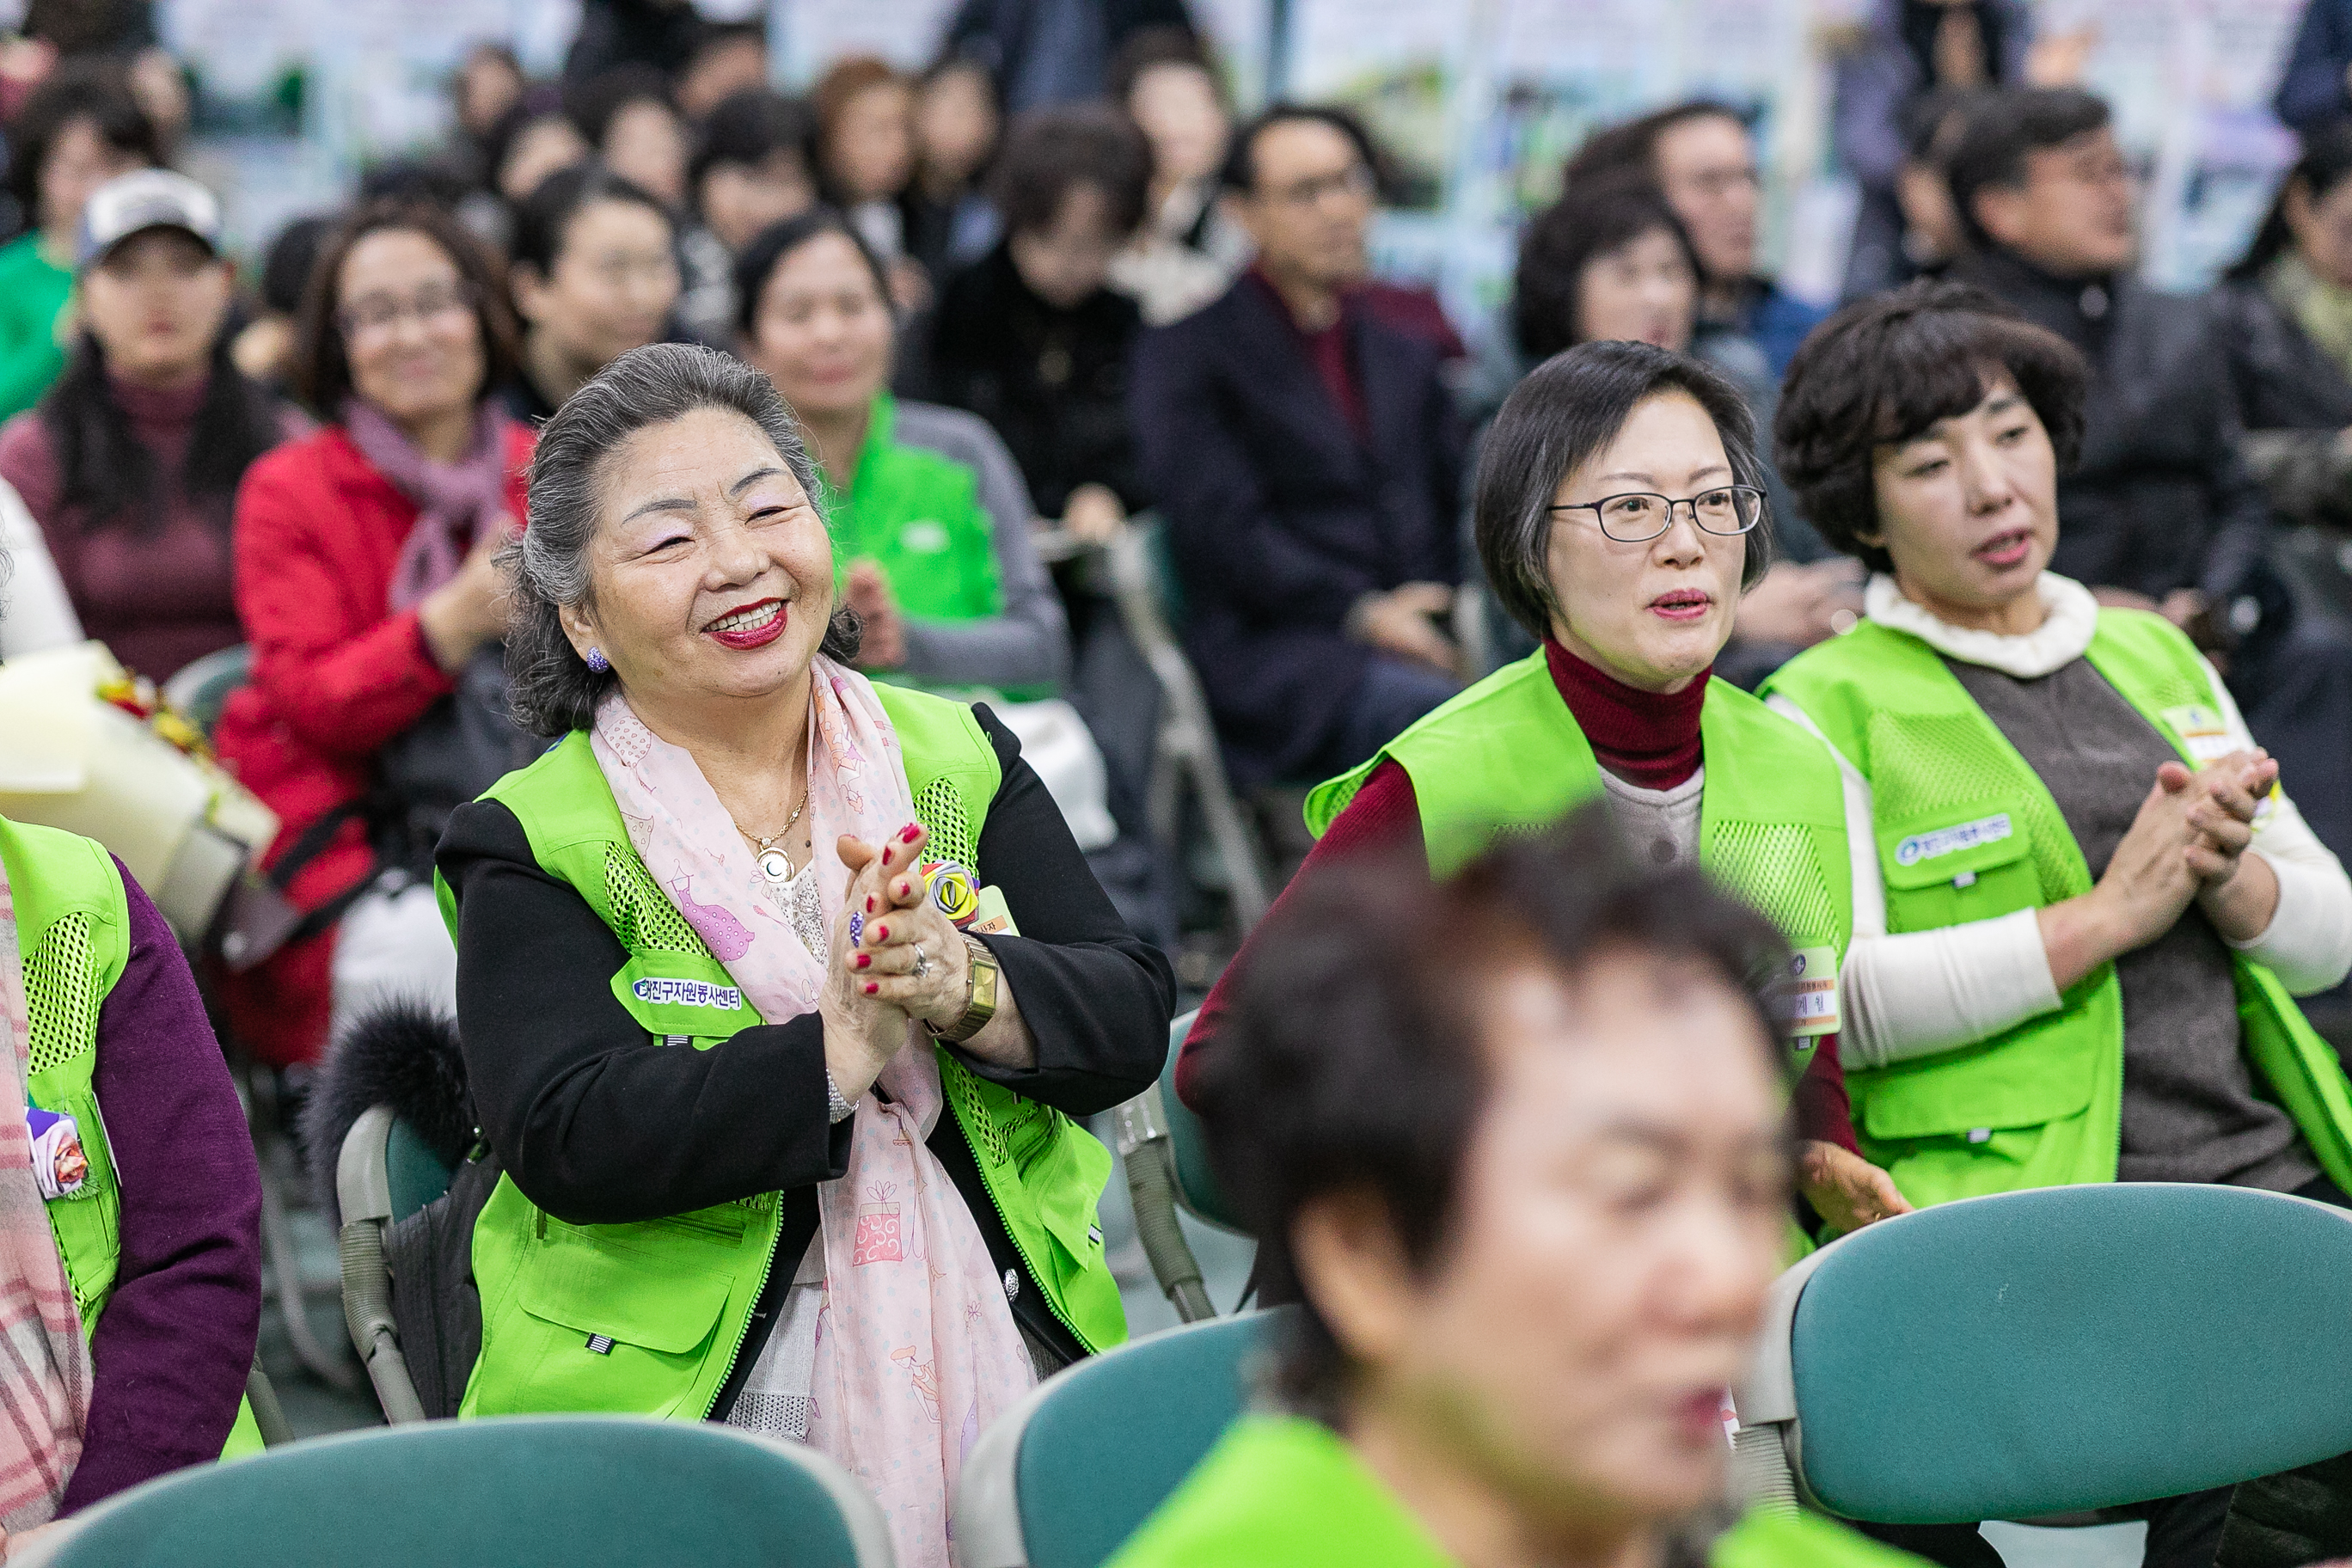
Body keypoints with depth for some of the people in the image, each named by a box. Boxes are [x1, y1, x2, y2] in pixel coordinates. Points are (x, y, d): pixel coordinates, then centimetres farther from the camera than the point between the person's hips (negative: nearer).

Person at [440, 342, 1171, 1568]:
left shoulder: (960, 759, 5)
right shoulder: (536, 844, -4)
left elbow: (1131, 1019, -2)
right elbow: (571, 1140, -17)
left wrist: (967, 989, -22)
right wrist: (839, 1052, -26)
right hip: (688, 1438, -2)